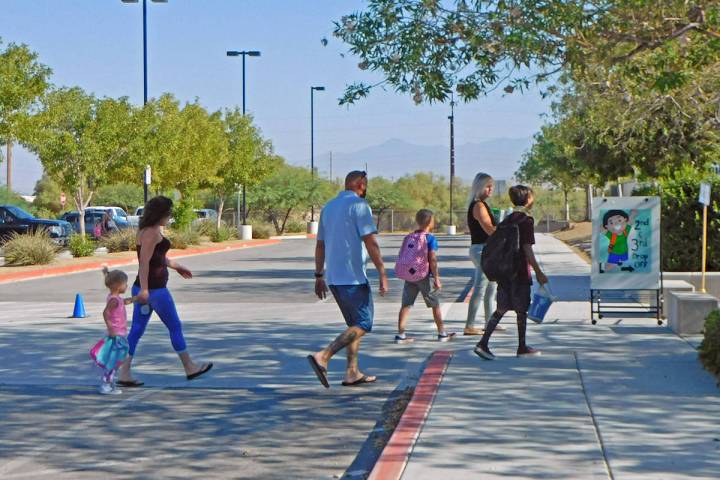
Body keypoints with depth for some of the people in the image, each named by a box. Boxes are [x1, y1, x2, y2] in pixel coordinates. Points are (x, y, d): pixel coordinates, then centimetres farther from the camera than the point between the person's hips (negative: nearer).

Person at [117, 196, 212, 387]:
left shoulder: (145, 231, 14)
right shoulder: (153, 232, -16)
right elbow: (144, 261, -24)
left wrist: (176, 266, 38)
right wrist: (144, 290, -28)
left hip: (144, 288, 9)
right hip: (154, 289, -9)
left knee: (136, 330, 6)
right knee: (175, 327, 5)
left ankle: (124, 374, 3)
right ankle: (190, 368, 17)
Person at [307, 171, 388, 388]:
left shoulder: (329, 207, 15)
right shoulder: (359, 205, -9)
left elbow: (320, 245, 18)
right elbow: (371, 243, -15)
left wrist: (319, 276, 21)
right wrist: (383, 274, -14)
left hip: (334, 277, 9)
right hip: (353, 276, -9)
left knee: (355, 323, 16)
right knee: (363, 324, -5)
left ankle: (352, 372, 12)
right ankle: (323, 357, -19)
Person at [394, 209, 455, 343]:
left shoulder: (408, 237, 9)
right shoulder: (430, 238, -9)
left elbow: (401, 257, 9)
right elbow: (432, 259, -15)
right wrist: (436, 278, -13)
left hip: (407, 276, 5)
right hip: (423, 276, -5)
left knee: (406, 305, 6)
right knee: (435, 305, 9)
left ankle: (400, 335, 0)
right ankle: (442, 333, 16)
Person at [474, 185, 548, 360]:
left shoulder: (507, 220, 10)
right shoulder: (526, 220, -12)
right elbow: (527, 249, -16)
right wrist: (539, 273, -10)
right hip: (520, 272, -7)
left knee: (502, 308, 8)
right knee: (522, 310, 6)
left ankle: (483, 343, -3)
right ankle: (522, 347, 15)